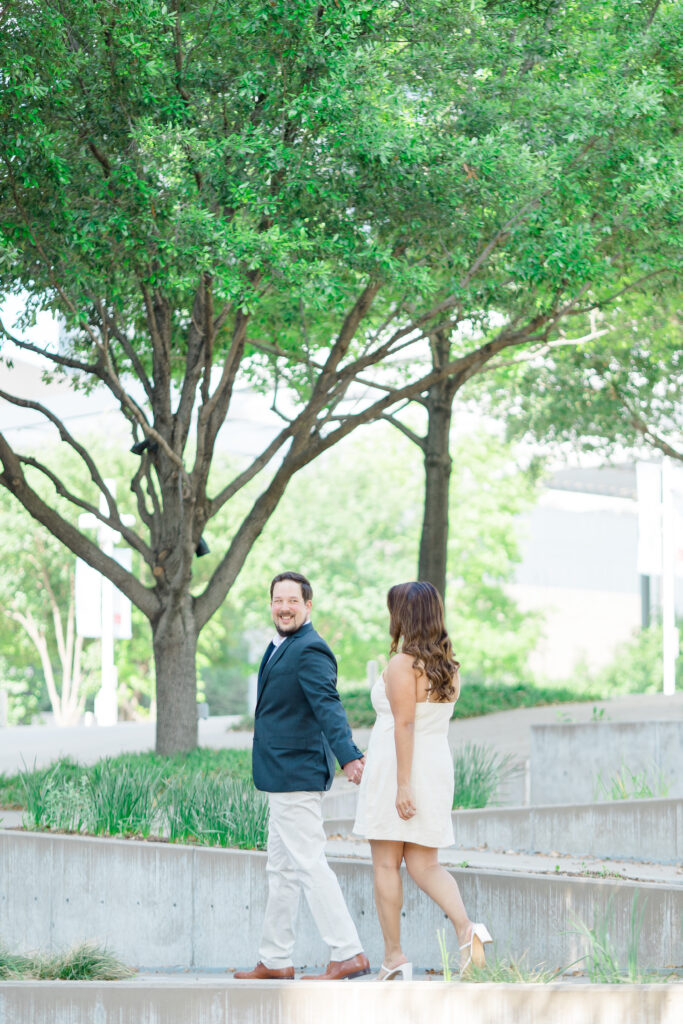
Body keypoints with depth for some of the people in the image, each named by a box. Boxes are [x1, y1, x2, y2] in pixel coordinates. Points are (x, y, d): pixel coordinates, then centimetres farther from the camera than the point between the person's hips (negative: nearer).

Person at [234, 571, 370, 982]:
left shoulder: (310, 651, -15)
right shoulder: (283, 647, 16)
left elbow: (328, 706, -27)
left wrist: (349, 756, -38)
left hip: (297, 775, -11)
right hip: (285, 776, 11)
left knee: (309, 864, -9)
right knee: (282, 870, 15)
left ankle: (349, 955, -7)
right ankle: (275, 960, 23)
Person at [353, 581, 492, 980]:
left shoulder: (403, 664, -14)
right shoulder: (450, 667, 9)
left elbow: (404, 724, -19)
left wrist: (402, 784, -21)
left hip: (397, 768, -7)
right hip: (438, 765, 7)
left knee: (386, 864, 3)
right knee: (424, 863, 8)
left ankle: (394, 957, 5)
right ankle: (466, 928, -16)